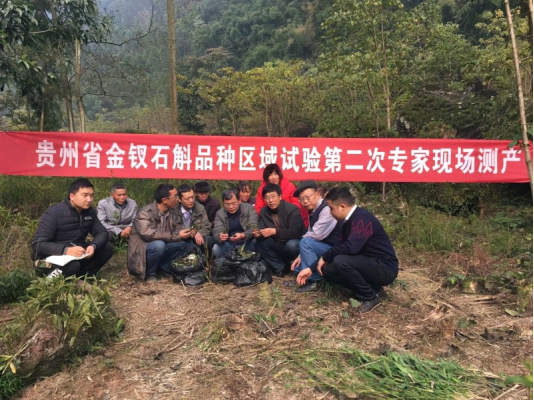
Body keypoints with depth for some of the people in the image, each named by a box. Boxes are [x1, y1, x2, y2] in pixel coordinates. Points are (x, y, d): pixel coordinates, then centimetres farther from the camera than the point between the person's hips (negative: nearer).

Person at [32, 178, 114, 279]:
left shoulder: (90, 211, -1)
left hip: (77, 254, 6)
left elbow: (102, 232, -2)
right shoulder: (54, 213, -19)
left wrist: (93, 246, -26)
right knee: (73, 265, -37)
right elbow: (38, 244, -24)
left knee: (107, 248, -12)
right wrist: (65, 250, -41)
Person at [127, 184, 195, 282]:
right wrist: (176, 236, -33)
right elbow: (148, 233, -35)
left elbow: (176, 230, 4)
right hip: (143, 250, -6)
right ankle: (150, 273, -11)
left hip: (161, 247, 6)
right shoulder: (145, 212, -22)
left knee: (188, 244, -11)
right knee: (159, 245, -37)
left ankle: (164, 267, 0)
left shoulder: (172, 212, -1)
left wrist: (186, 234, -21)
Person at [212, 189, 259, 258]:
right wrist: (220, 237, -38)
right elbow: (216, 233, -11)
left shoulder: (249, 208, -8)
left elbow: (254, 228, -17)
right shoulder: (219, 214, -3)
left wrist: (243, 235, -39)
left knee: (255, 242, -32)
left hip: (247, 242, -1)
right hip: (229, 244, 2)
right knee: (216, 249, -26)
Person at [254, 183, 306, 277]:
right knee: (261, 243, -16)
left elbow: (295, 233, -27)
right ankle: (280, 267, -8)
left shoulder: (292, 209, -19)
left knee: (291, 245, -37)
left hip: (293, 242, -5)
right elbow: (262, 231, -2)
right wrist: (259, 234, -27)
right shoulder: (263, 212, -1)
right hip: (279, 244, 6)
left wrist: (275, 231, -38)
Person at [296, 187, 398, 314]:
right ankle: (373, 288, 7)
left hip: (385, 268, -9)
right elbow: (340, 247, 12)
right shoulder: (349, 221, 7)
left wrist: (324, 258, -17)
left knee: (340, 261, -30)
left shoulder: (362, 218, -22)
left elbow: (351, 247, -35)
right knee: (327, 270, 0)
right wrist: (312, 268, 8)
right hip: (369, 264, 9)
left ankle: (370, 297, -8)